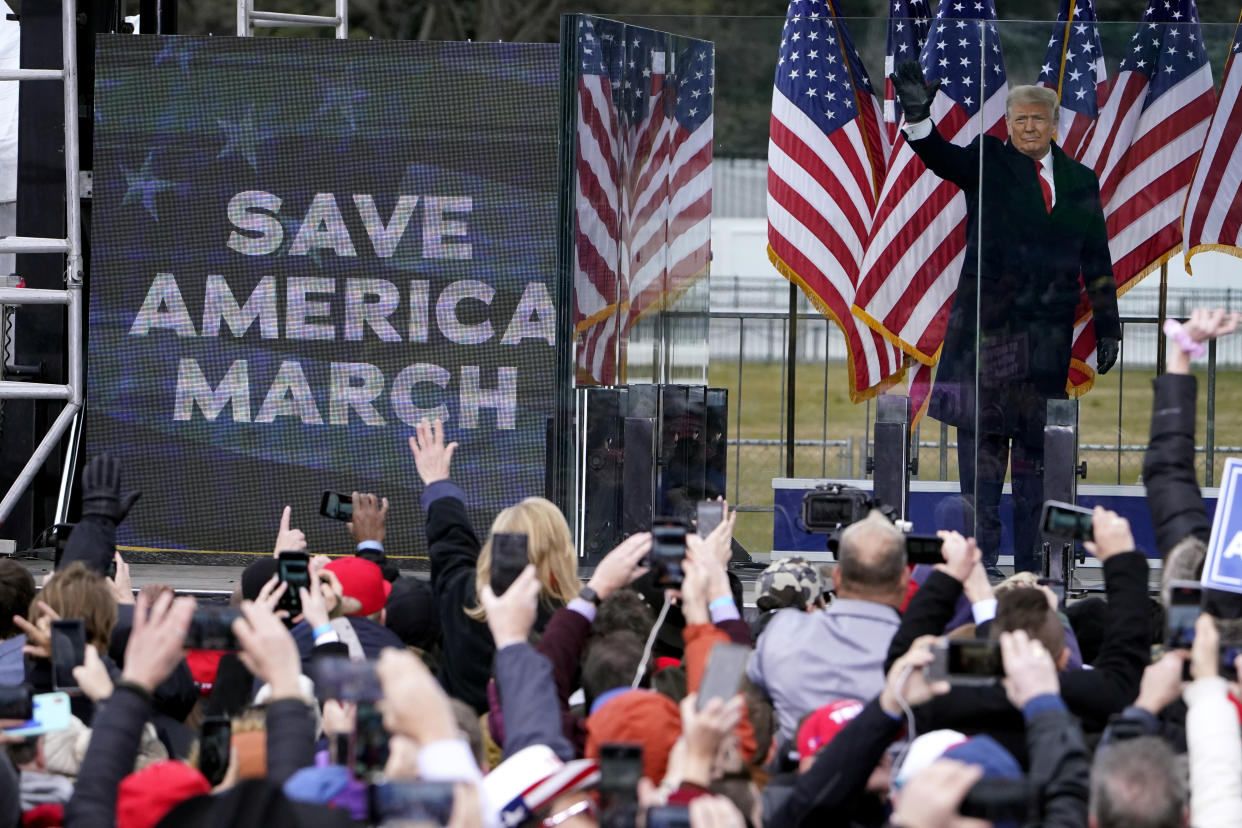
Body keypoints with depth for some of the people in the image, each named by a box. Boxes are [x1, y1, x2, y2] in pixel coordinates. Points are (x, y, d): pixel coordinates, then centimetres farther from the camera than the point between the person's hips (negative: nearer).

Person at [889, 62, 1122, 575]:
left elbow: (1097, 262, 16)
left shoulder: (1080, 181, 14)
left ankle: (1029, 558, 6)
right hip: (989, 321, -3)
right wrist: (918, 115, -35)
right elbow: (944, 159, -16)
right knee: (982, 433, -4)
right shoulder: (988, 163, 5)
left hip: (1049, 328, 3)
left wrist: (1107, 329, 12)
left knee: (1037, 438, 4)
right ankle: (982, 549, -2)